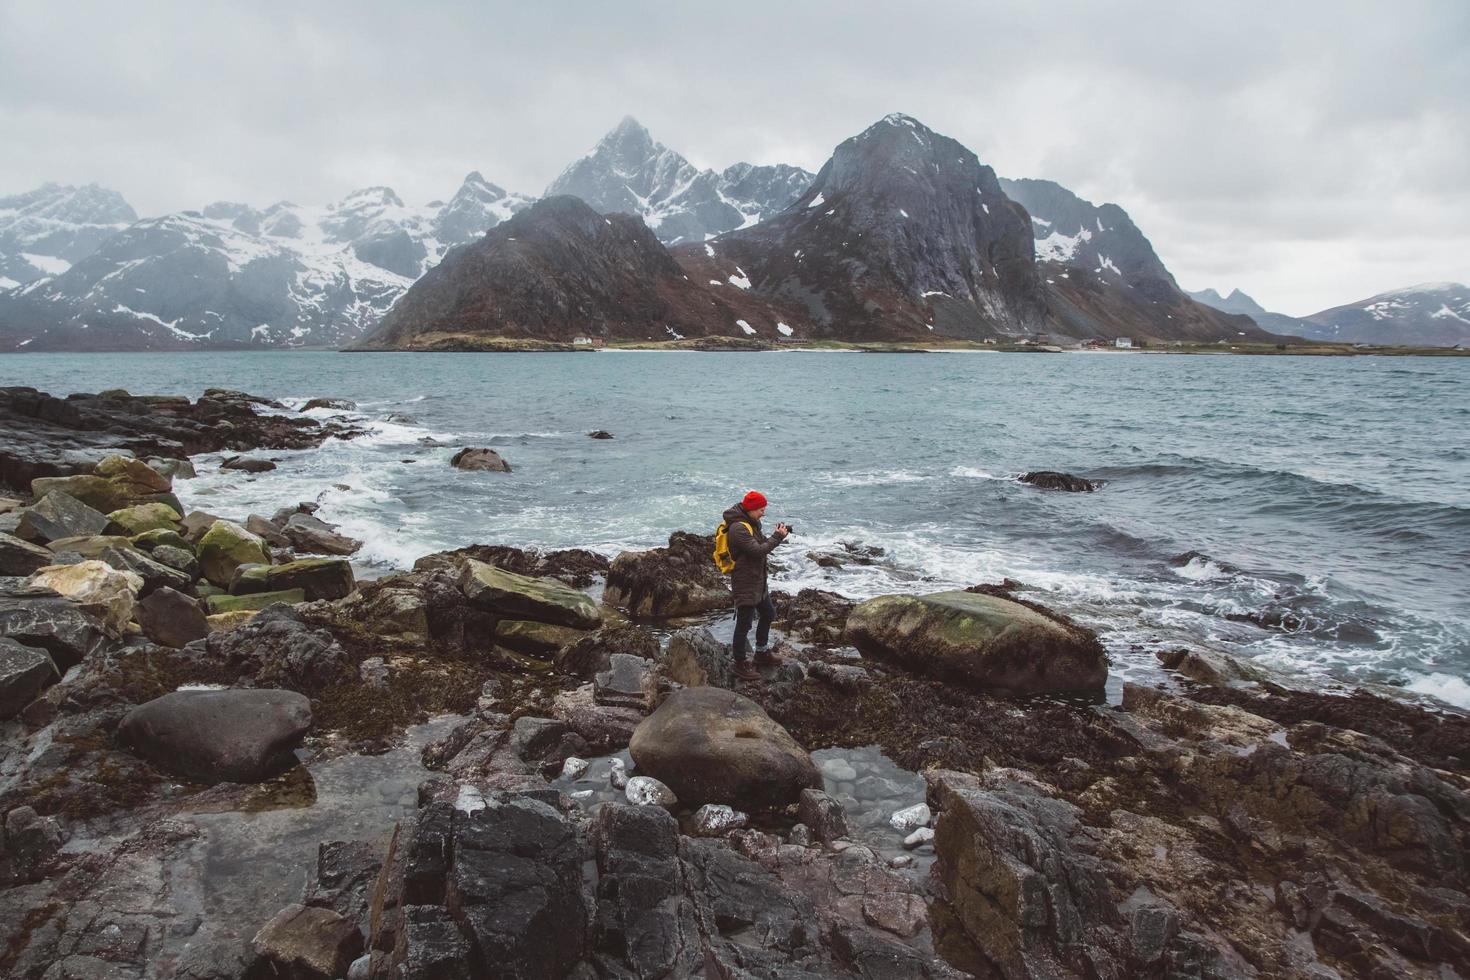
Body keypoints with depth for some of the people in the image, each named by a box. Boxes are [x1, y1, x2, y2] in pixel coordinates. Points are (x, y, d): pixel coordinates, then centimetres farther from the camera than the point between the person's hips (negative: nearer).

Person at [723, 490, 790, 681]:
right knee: (744, 624, -1)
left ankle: (762, 653, 41)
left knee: (768, 614, 24)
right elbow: (758, 551, -27)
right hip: (744, 584, -11)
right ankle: (740, 665, 11)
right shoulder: (738, 528, -24)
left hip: (758, 581, 11)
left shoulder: (751, 523, 9)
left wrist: (777, 535, 0)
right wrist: (777, 537, -20)